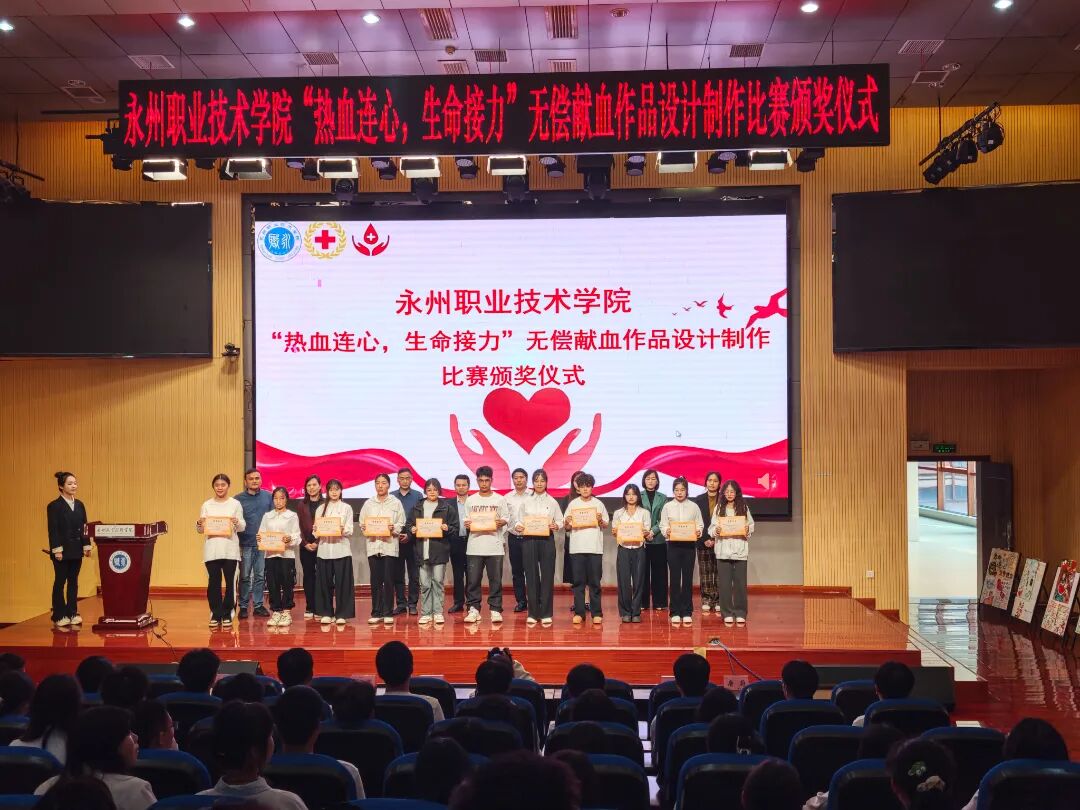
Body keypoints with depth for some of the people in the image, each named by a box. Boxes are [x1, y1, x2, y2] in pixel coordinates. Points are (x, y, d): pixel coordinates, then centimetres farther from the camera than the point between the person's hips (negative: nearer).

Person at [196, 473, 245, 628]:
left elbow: (243, 527, 3)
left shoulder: (235, 504, 5)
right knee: (213, 583, 1)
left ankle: (227, 615, 10)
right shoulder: (207, 505, 9)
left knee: (230, 582, 0)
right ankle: (215, 615, 11)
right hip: (211, 550, 1)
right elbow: (200, 530, 10)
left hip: (230, 549, -1)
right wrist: (199, 523, -12)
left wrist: (237, 522, -18)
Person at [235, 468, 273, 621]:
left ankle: (258, 605, 15)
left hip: (264, 543, 2)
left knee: (260, 576, 7)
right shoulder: (238, 499, 1)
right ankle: (243, 607, 10)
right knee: (245, 577, 3)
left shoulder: (268, 497, 5)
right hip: (245, 544, -1)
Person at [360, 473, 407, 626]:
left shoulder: (396, 503, 6)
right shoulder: (368, 503, 11)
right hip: (373, 545, 2)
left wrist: (393, 529, -15)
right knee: (375, 581, 2)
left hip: (390, 546, -2)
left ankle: (388, 613, 6)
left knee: (388, 581, -1)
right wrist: (366, 529, -9)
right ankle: (376, 613, 10)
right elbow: (362, 524, 11)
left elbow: (401, 525, 3)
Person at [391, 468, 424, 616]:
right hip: (395, 540, 2)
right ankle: (401, 603, 13)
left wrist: (410, 535, -11)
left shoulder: (418, 496, 3)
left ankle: (412, 604, 7)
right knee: (397, 574, 5)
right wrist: (394, 534, -8)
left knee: (414, 575, 0)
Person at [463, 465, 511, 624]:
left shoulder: (500, 500, 6)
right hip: (475, 546, 1)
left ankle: (495, 609, 6)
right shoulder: (470, 500, 9)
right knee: (473, 580, 0)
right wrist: (467, 525, -10)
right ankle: (473, 609, 8)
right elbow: (466, 520, 11)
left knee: (496, 580, -1)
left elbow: (506, 520, 6)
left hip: (495, 546, -1)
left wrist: (502, 522, -15)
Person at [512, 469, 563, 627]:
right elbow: (518, 520, 6)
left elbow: (560, 521, 6)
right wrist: (517, 527, -16)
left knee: (547, 576, -1)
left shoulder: (552, 502, 6)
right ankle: (532, 613, 9)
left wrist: (555, 526, -15)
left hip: (547, 540, 0)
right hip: (529, 540, 0)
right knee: (531, 576, 2)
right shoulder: (525, 501, 7)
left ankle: (546, 614, 6)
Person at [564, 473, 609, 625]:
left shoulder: (598, 504, 7)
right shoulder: (573, 504, 7)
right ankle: (579, 613, 6)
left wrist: (600, 520, -9)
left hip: (595, 547, 0)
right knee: (578, 581, 2)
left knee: (594, 582, 1)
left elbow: (605, 526, 11)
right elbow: (567, 527, 8)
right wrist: (567, 523, -13)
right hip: (577, 547, 0)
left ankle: (596, 613, 6)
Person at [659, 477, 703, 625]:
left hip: (689, 545, 0)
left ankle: (687, 612, 10)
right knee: (675, 578, 2)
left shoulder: (693, 506, 5)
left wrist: (698, 532, -15)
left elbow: (700, 524, 5)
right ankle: (675, 612, 9)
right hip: (673, 545, 0)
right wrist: (666, 531, -17)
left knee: (688, 578, 2)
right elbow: (663, 525, 3)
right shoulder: (667, 506, 5)